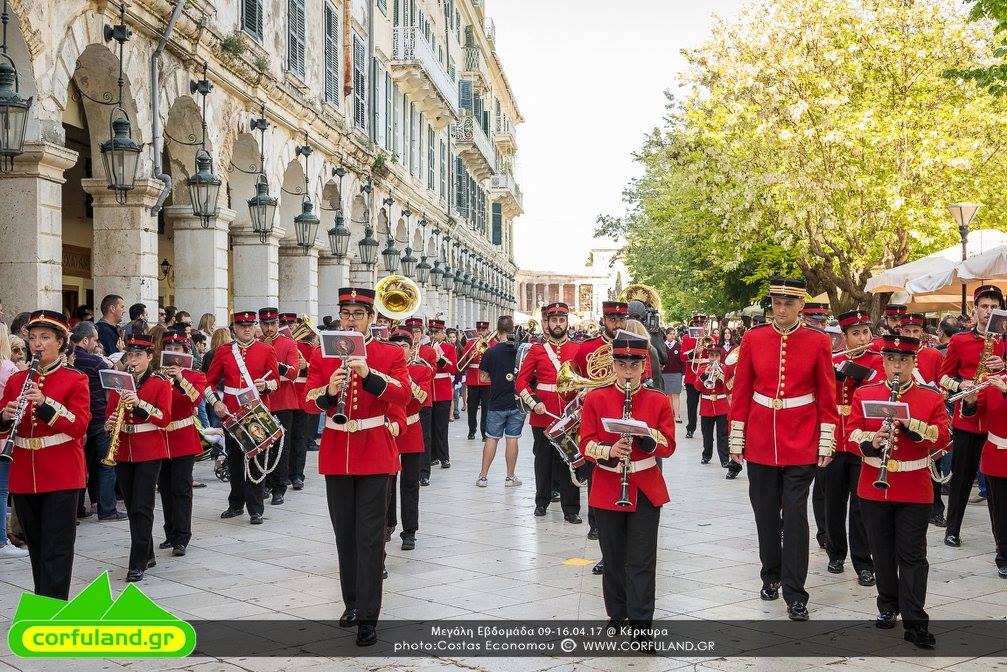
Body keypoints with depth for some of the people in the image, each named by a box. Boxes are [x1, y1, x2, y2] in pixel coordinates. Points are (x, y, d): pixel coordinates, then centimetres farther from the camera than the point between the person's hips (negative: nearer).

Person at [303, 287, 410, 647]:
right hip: (336, 453, 3)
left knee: (370, 536, -4)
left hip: (374, 453, -3)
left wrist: (368, 374, -27)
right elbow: (308, 400, 0)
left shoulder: (391, 354, 0)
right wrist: (328, 392, -22)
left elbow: (403, 394, -13)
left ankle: (367, 617, -3)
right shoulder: (322, 355, 7)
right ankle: (352, 601, 24)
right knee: (344, 533, 10)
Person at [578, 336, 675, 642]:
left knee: (642, 560, -1)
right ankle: (617, 616, 26)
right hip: (607, 489, 0)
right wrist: (609, 451, -23)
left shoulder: (659, 401, 0)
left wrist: (646, 434, -20)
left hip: (646, 490, 0)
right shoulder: (595, 399, -1)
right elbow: (586, 444, -3)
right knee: (613, 557, 10)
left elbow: (668, 446, -1)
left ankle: (641, 624, 4)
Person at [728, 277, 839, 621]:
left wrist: (826, 443, -3)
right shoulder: (753, 338, 1)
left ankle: (795, 594, 4)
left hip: (801, 444, -2)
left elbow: (827, 397, 0)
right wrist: (736, 438, 3)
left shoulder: (818, 342, -2)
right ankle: (771, 575, 32)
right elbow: (741, 391, 4)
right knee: (765, 513, 12)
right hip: (760, 442, 2)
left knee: (795, 516, -2)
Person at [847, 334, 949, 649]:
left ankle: (915, 623, 1)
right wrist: (872, 440, -24)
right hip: (874, 487, 2)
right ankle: (888, 607, 28)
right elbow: (854, 431, -2)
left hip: (915, 489, -1)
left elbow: (942, 437, -9)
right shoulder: (864, 394, 3)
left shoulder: (932, 397, 0)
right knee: (882, 551, 11)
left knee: (912, 555, -2)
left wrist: (909, 422, -23)